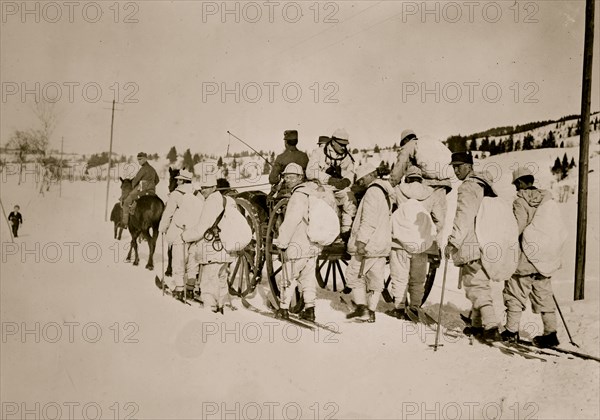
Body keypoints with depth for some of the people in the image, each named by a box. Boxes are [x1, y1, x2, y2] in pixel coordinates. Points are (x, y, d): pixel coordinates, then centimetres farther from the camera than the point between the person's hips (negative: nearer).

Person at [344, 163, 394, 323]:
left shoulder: (373, 191, -13)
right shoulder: (386, 192, 17)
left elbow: (369, 220, -23)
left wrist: (361, 241, -25)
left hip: (369, 244, -9)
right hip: (382, 244, 9)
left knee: (354, 274, 0)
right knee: (376, 278, 9)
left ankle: (362, 308, -6)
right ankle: (371, 311, 13)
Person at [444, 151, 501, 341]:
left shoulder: (468, 187, -13)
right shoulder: (487, 184, 17)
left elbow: (464, 218, -23)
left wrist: (452, 241, -23)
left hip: (472, 246, -9)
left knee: (476, 286, -6)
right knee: (481, 284, 17)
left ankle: (491, 327, -14)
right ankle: (477, 324, 26)